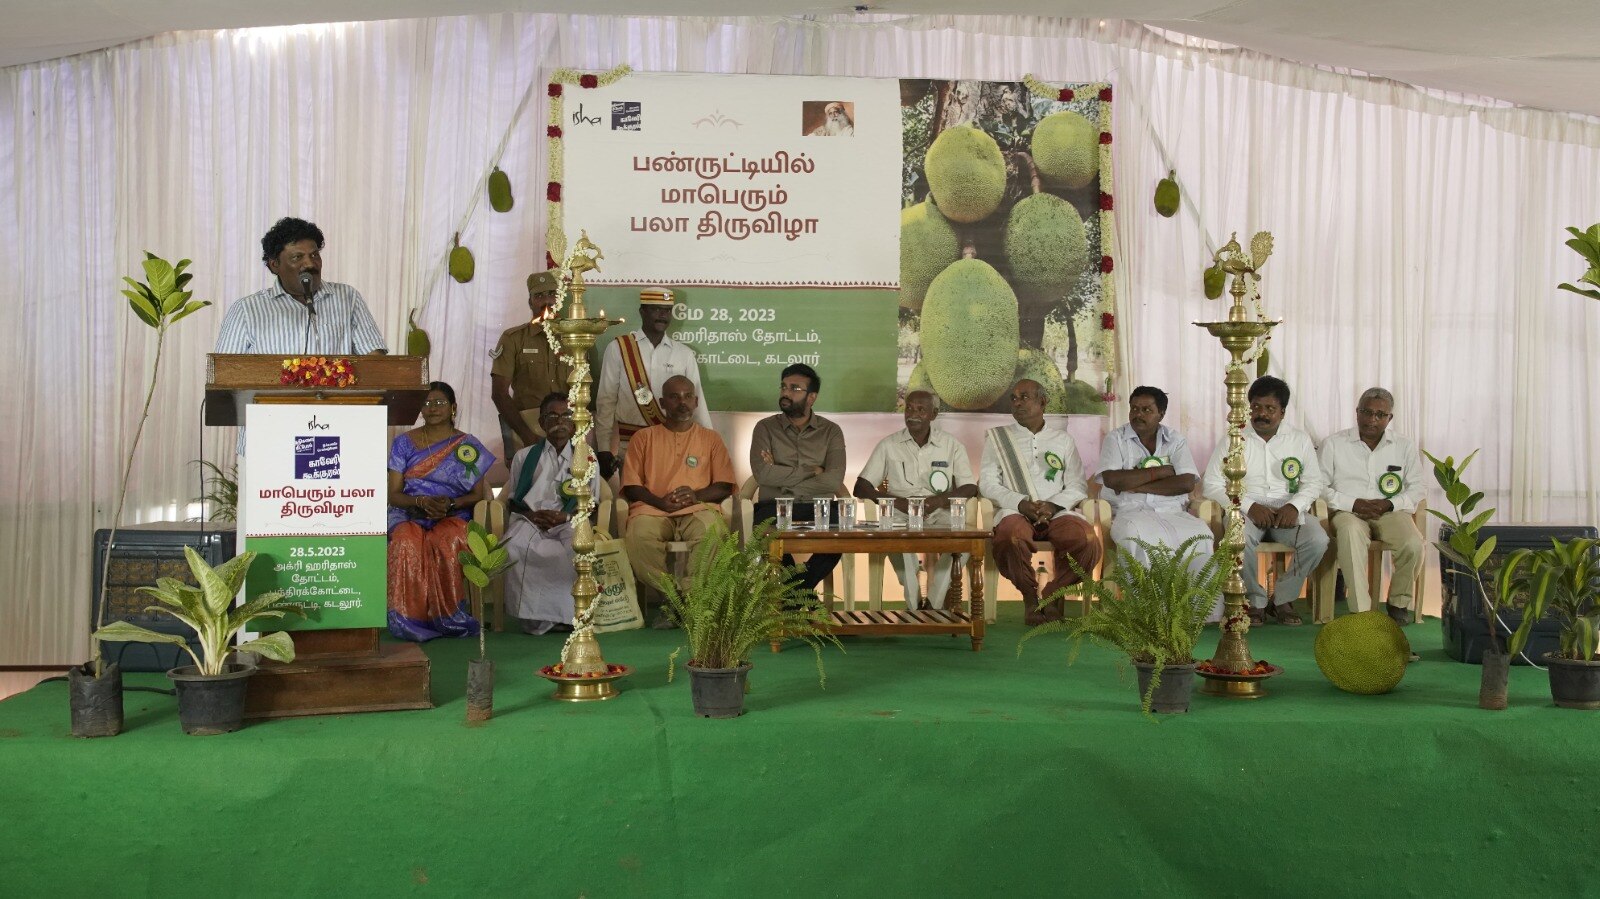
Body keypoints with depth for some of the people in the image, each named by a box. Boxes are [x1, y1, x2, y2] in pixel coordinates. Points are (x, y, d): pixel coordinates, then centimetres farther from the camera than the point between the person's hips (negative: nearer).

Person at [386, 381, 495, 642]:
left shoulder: (468, 446, 10)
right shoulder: (404, 443, 12)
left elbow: (478, 494, 7)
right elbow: (393, 494, 6)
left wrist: (450, 503, -14)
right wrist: (421, 502, -14)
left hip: (453, 516, 0)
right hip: (409, 515, 1)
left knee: (448, 543, -38)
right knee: (407, 544, -37)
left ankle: (447, 617, -25)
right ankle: (412, 618, -29)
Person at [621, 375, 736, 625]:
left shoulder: (711, 438, 22)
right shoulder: (644, 437, 21)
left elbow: (724, 486, 11)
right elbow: (631, 486, 10)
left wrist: (697, 495, -11)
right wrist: (660, 501, -10)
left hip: (698, 510, 0)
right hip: (653, 510, 0)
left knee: (712, 532, -38)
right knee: (638, 536, -37)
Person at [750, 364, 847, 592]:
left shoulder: (831, 431, 10)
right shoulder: (766, 427, 9)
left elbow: (834, 480, -7)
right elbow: (763, 474, -8)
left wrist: (784, 481, -9)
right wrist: (812, 471, -4)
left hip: (819, 508, 1)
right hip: (776, 507, -1)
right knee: (765, 522, -36)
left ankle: (801, 587, -7)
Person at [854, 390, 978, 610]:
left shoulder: (952, 445, 14)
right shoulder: (889, 445, 13)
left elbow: (970, 488, 8)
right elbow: (861, 488, 7)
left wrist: (941, 499, -15)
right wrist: (897, 502, -12)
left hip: (940, 515, 1)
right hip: (901, 515, -1)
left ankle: (934, 606, -21)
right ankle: (914, 606, -27)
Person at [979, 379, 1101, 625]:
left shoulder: (1063, 440, 20)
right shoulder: (997, 437, 16)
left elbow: (1077, 486, 11)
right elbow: (987, 483, 5)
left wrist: (1053, 505, -11)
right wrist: (1020, 503, -12)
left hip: (1057, 511, 1)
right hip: (1016, 511, -1)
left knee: (1088, 542, -31)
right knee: (1009, 537, -39)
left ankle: (1053, 593, -5)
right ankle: (1029, 594, -10)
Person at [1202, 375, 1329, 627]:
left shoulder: (1300, 439, 11)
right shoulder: (1233, 440, 4)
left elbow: (1314, 482, 8)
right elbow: (1212, 484, -1)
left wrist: (1294, 506, -13)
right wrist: (1249, 506, -14)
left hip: (1288, 510, 2)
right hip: (1246, 509, -2)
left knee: (1317, 540, -28)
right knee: (1239, 539, -36)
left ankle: (1284, 599, -7)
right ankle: (1255, 601, -13)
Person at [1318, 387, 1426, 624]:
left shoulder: (1404, 446, 12)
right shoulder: (1333, 444, 5)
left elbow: (1416, 487, 9)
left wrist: (1389, 504, -9)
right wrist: (1353, 504, -14)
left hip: (1390, 511, 2)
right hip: (1348, 511, -2)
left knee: (1413, 544, -29)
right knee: (1351, 533, -38)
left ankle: (1399, 602, -1)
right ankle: (1360, 610, -37)